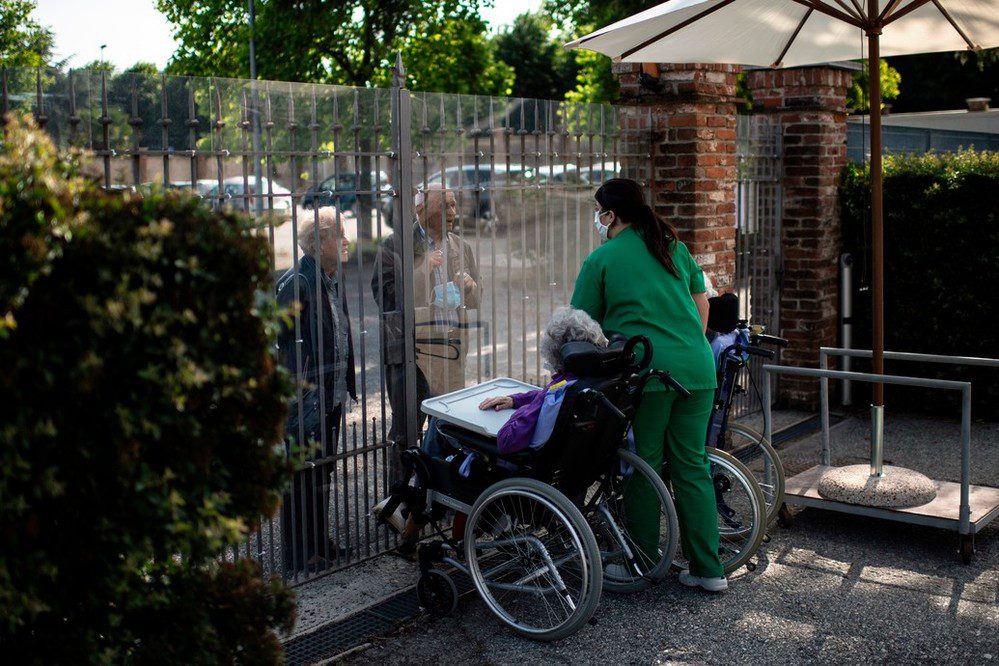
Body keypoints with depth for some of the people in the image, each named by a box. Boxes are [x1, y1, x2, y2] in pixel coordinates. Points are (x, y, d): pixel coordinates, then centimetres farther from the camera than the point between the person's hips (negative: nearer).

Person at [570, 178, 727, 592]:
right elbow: (702, 305, 22)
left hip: (646, 373, -5)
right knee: (692, 465, 11)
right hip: (697, 370, 5)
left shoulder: (600, 260, 1)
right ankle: (708, 569, 13)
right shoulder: (673, 247, 16)